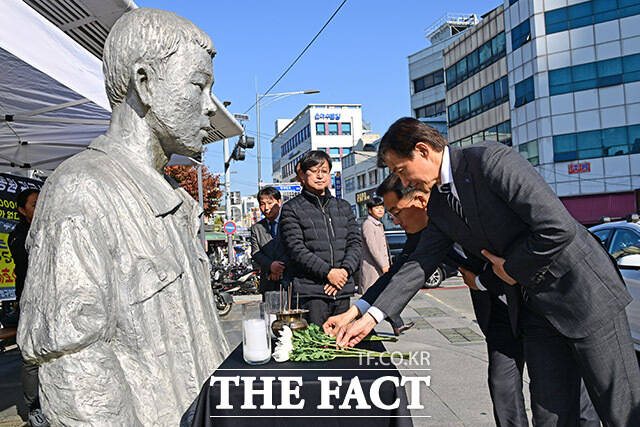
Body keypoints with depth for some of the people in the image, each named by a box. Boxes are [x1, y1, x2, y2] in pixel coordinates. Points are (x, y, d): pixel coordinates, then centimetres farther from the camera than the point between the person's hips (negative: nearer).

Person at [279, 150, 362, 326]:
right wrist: (328, 272, -14)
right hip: (309, 292, -4)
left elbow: (355, 242, 11)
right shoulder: (291, 208, 2)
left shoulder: (343, 207, 17)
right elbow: (295, 249, -7)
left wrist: (345, 270, -7)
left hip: (342, 290, 4)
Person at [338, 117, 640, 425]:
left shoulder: (492, 160, -20)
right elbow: (419, 265, 5)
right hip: (536, 305, 7)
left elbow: (558, 227, -24)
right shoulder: (439, 205, 4)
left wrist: (513, 269, -10)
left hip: (584, 292, -7)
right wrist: (371, 316, -1)